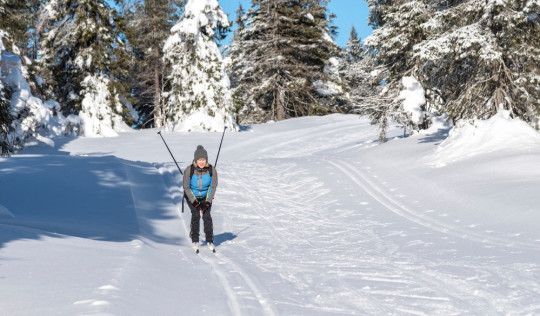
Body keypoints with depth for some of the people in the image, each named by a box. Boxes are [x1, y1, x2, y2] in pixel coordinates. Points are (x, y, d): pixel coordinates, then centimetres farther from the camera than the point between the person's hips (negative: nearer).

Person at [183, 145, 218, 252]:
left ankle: (210, 240, -4)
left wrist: (208, 201, -15)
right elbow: (186, 187, -13)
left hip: (206, 196, 1)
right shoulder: (189, 171, -25)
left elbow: (213, 186, -9)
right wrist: (194, 201, -18)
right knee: (195, 215, -16)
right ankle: (195, 240, -2)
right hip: (192, 196, -1)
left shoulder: (211, 170, -21)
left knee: (207, 215, -14)